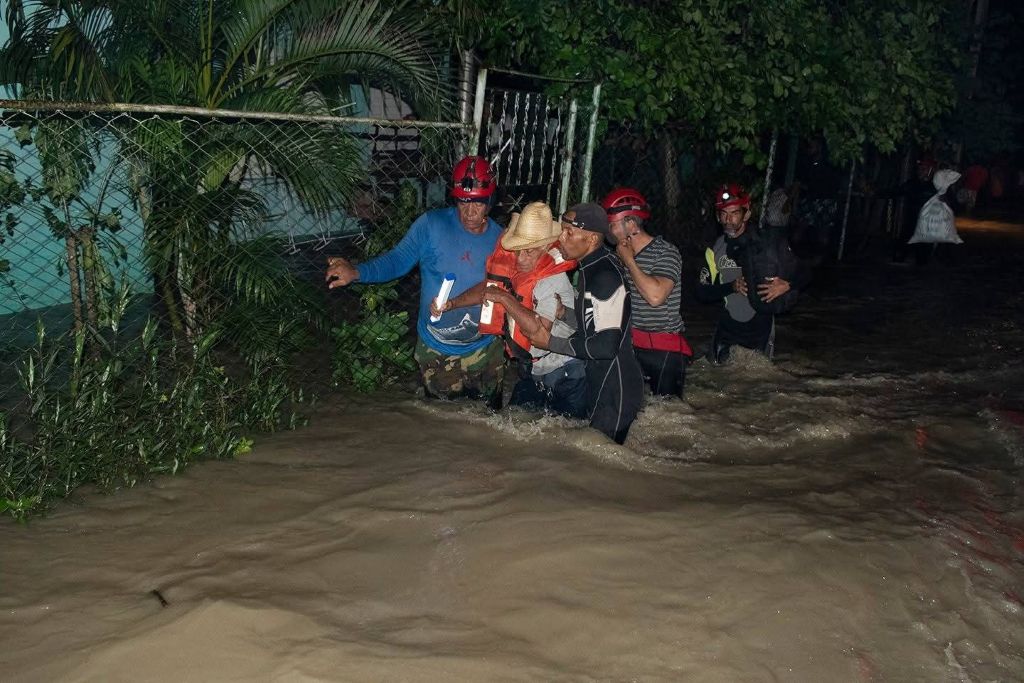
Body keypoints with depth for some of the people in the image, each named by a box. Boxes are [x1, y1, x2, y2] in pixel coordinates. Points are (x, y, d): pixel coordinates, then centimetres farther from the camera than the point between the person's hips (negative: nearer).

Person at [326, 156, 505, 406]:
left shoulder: (499, 238, -8)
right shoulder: (431, 225, -16)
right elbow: (397, 260, -17)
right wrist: (355, 272, -33)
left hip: (485, 349, 2)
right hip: (437, 351, -2)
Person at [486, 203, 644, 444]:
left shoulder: (606, 276, -22)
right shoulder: (590, 268, 7)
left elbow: (606, 345, -25)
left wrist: (550, 342, -15)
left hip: (616, 391, -9)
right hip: (599, 386, 9)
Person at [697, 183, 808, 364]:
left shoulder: (770, 243, -9)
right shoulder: (715, 250, 1)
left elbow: (801, 275, -2)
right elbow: (703, 293, -2)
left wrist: (786, 285, -24)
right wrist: (731, 287, -18)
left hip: (760, 328, -2)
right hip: (728, 328, 3)